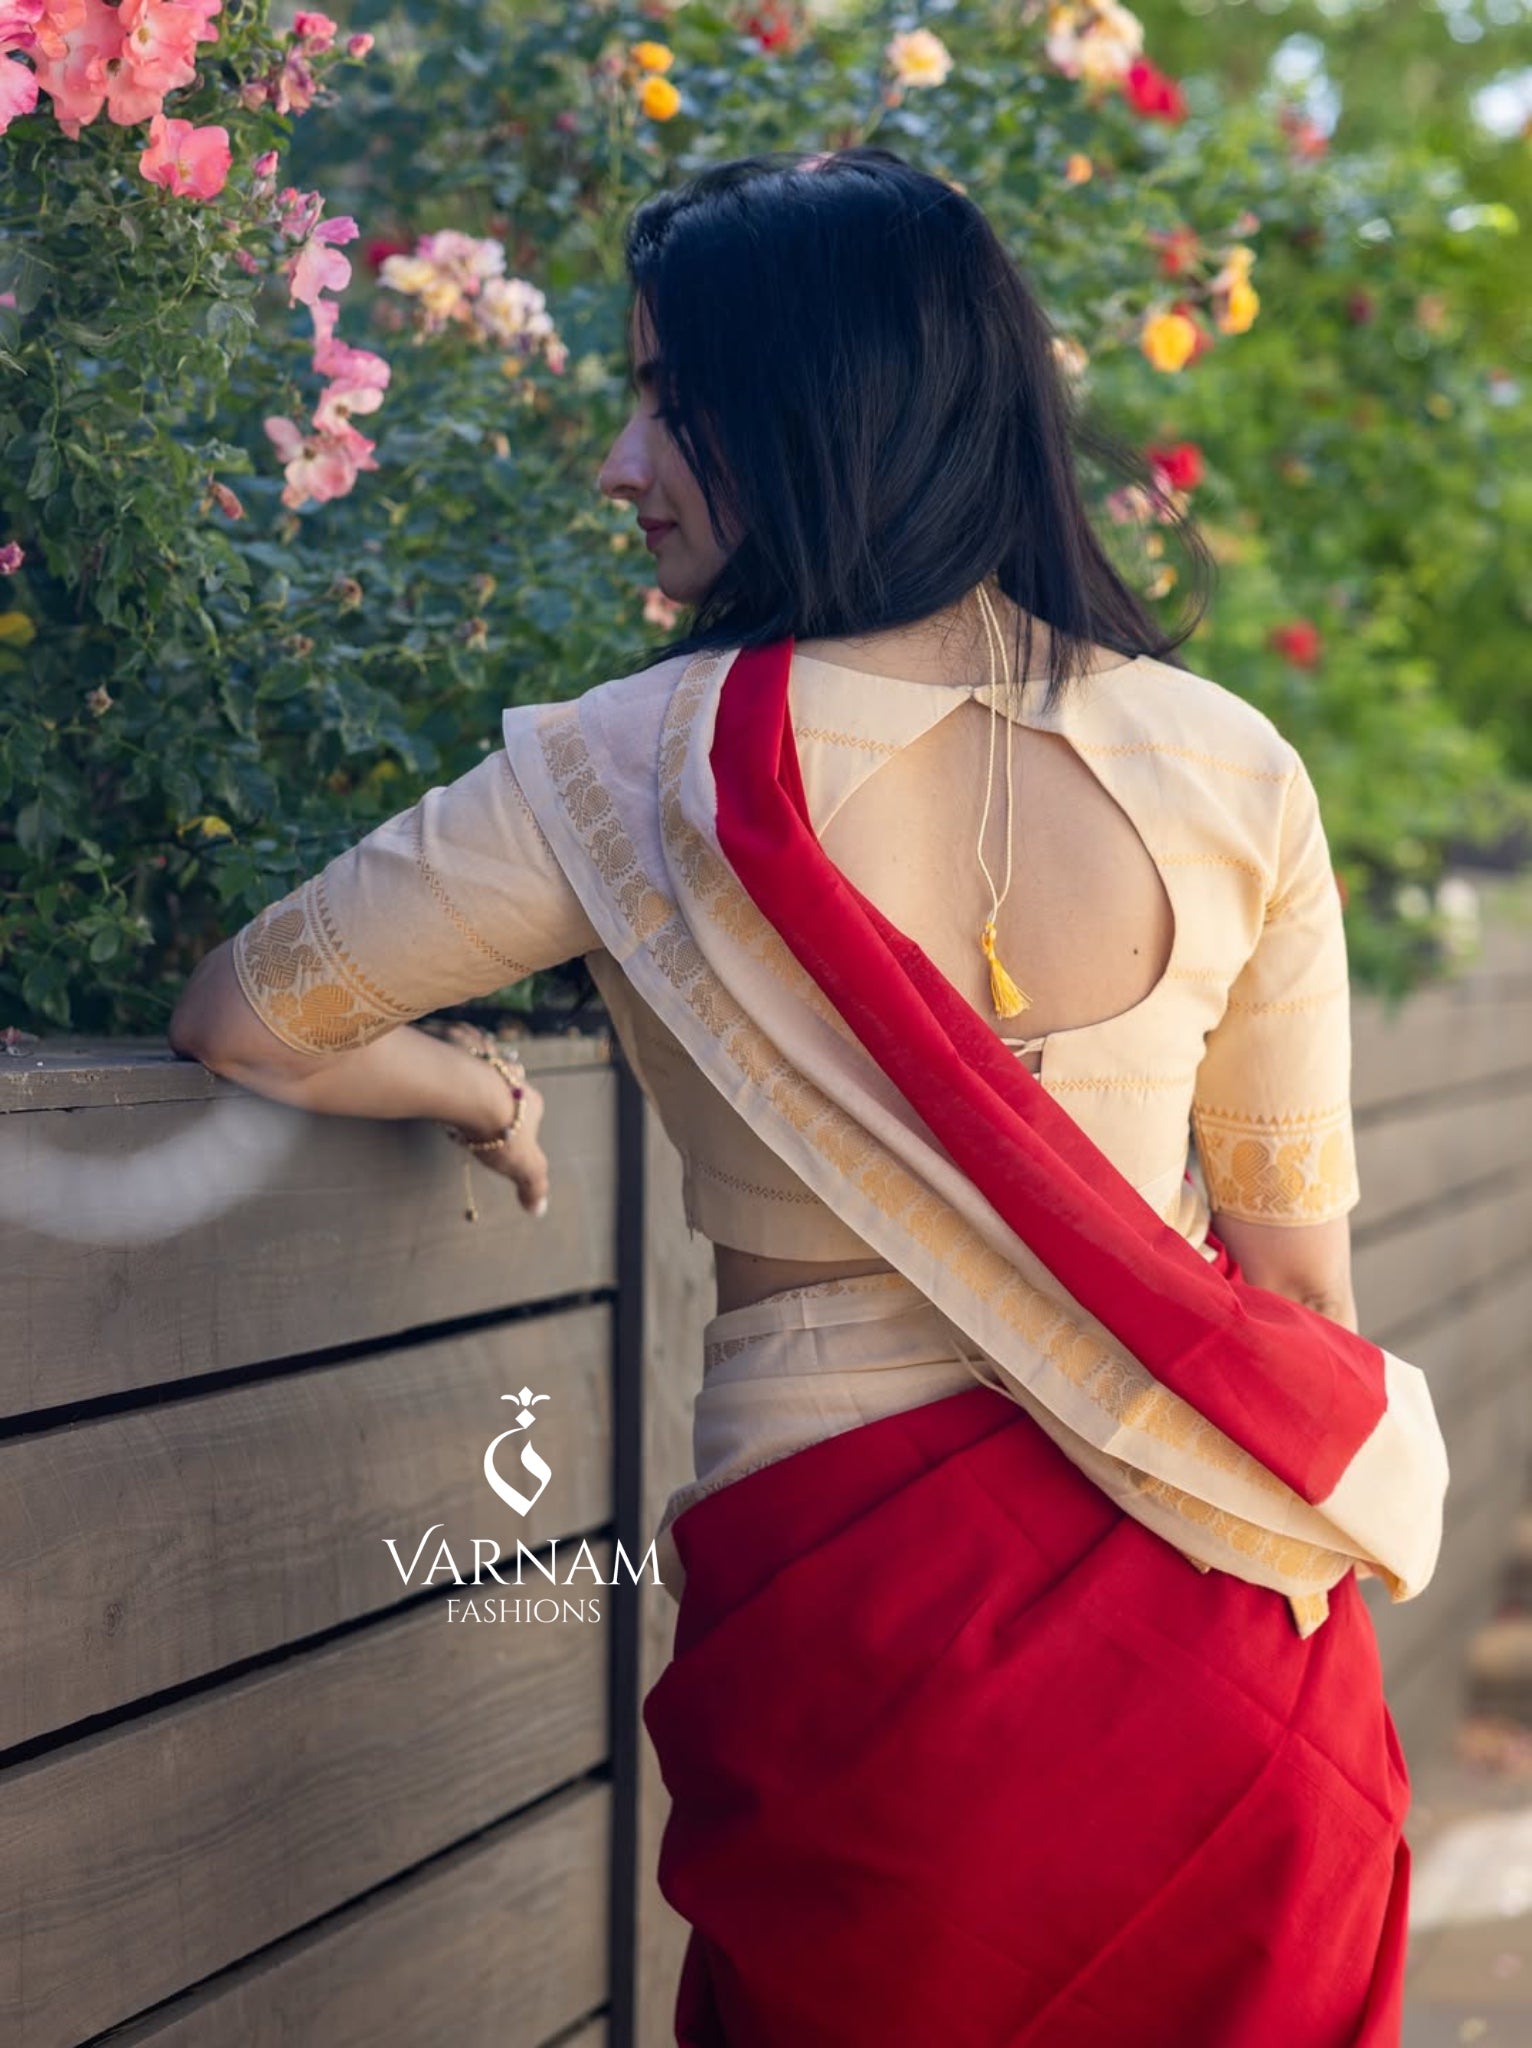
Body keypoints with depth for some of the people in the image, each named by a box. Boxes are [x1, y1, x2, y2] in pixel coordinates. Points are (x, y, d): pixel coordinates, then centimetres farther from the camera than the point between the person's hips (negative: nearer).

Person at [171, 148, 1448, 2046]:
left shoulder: (640, 769, -11)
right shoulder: (1230, 764, -3)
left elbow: (239, 1018, 0)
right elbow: (1294, 1253, 2)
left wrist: (480, 1098, 18)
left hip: (853, 1580, -3)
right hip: (1209, 1610, 3)